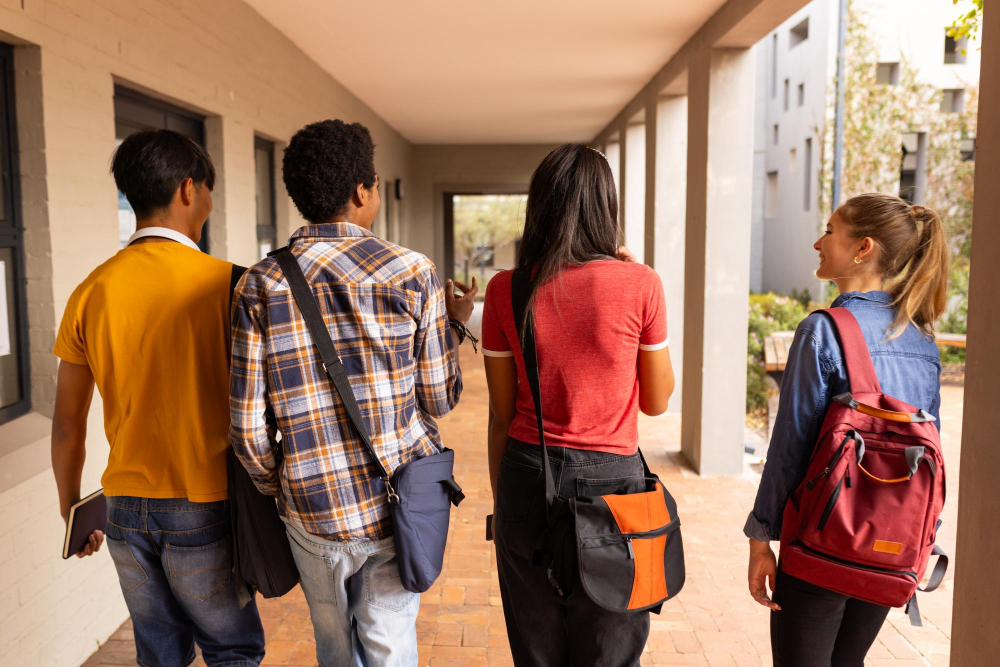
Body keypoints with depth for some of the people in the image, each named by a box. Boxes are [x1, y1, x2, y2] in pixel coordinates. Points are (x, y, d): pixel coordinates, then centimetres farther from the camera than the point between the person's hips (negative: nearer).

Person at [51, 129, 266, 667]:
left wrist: (71, 509, 19)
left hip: (127, 509, 5)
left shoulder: (91, 292, -1)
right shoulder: (222, 283, -14)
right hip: (205, 508, -4)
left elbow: (67, 424, 6)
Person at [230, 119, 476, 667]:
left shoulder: (259, 286, -6)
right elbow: (438, 399, -4)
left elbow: (248, 427, -6)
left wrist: (279, 491, 11)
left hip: (313, 512, 2)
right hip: (398, 504, -1)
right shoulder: (412, 273, -9)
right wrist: (456, 324, 12)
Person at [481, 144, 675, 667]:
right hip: (611, 477, -1)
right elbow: (656, 401, 1)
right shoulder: (640, 284, -10)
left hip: (529, 479, 2)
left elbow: (501, 413, 0)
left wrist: (499, 501, 14)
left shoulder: (506, 291, -6)